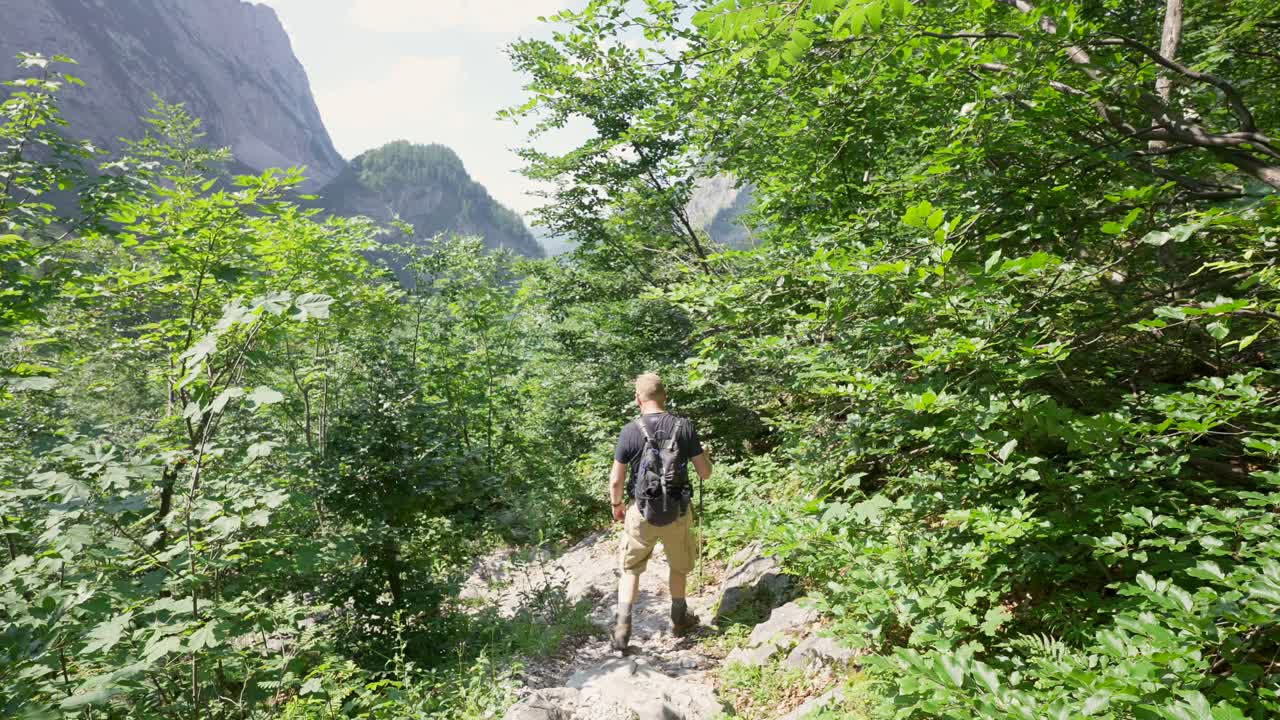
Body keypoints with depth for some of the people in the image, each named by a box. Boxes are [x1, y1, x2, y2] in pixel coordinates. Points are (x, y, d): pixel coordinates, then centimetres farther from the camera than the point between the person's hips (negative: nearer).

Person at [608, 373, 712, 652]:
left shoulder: (630, 431, -12)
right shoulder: (684, 427, -10)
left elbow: (616, 480, -8)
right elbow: (706, 472, -4)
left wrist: (616, 506, 11)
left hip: (641, 513, -1)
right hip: (678, 513, 1)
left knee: (631, 568, 19)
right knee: (679, 566, 25)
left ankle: (622, 626, 12)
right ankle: (679, 620, 41)